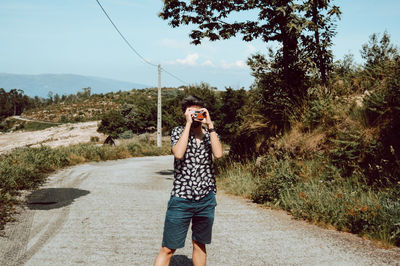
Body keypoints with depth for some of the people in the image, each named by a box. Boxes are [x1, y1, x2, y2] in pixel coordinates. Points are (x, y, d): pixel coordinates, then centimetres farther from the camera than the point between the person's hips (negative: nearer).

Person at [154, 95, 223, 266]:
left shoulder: (210, 134, 8)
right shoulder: (178, 132, 1)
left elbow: (218, 154, -13)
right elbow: (178, 153, -20)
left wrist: (209, 124, -12)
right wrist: (188, 123, -15)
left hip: (206, 200, 3)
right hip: (181, 199, -3)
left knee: (199, 245, 17)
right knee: (168, 249, -2)